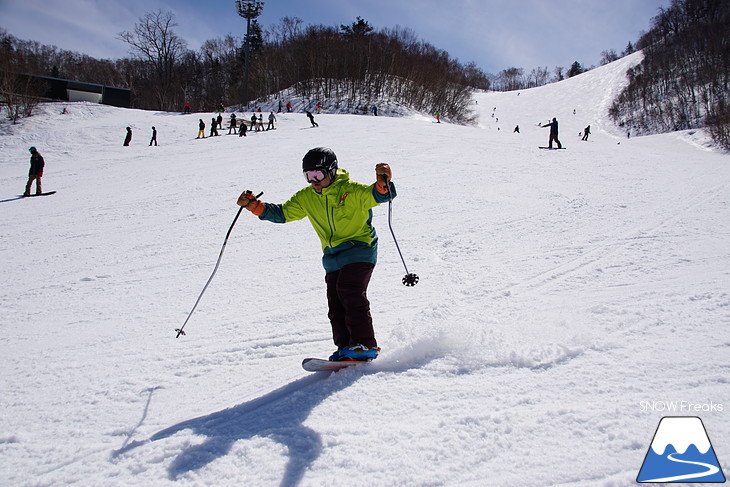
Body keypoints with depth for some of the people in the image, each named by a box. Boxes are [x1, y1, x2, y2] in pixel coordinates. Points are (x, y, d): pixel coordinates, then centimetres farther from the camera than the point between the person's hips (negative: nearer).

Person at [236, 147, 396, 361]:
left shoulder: (351, 191, -12)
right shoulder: (306, 198, 6)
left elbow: (376, 195, -23)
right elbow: (282, 213, 12)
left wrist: (383, 183, -47)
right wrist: (253, 205, 0)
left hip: (359, 250, -6)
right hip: (333, 258, 7)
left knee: (350, 292, -21)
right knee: (335, 304, 1)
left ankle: (365, 345, -17)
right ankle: (345, 348, 8)